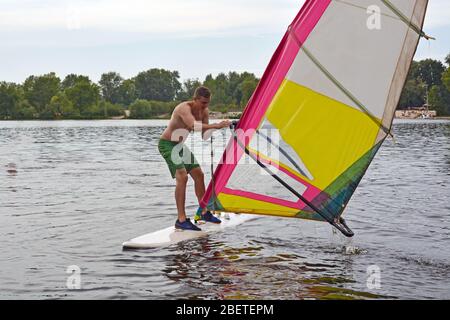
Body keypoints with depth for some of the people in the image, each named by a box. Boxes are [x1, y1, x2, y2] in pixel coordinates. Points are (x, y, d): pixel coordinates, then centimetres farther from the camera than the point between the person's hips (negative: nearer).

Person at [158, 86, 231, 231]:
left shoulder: (204, 111, -2)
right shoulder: (184, 108, -28)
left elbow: (205, 135, -1)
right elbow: (194, 126, -46)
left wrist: (216, 129, -22)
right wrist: (216, 125, -49)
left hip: (182, 145, 9)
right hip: (167, 144, -9)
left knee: (199, 174, 9)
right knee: (182, 177, -22)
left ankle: (203, 212, 24)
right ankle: (181, 220, -22)